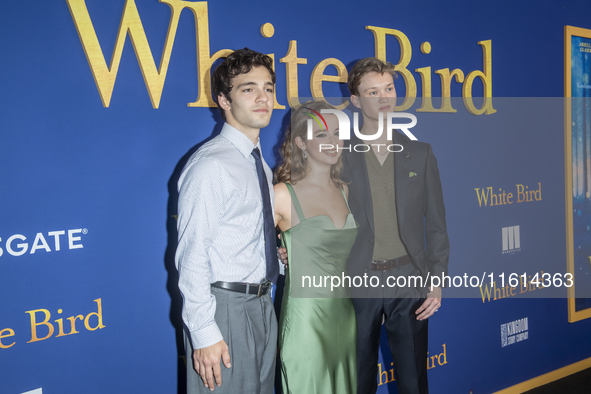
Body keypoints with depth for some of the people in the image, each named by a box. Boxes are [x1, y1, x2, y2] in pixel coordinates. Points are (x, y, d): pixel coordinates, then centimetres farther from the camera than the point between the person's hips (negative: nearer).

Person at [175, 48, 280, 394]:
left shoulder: (261, 164, 13)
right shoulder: (210, 165, -16)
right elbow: (192, 255, -19)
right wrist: (204, 333, -21)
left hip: (261, 305, 9)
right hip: (225, 309, -8)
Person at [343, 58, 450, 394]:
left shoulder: (420, 154, 8)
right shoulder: (339, 156, 1)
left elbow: (436, 224, 8)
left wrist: (437, 281, 0)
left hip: (409, 281, 1)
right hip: (359, 281, -1)